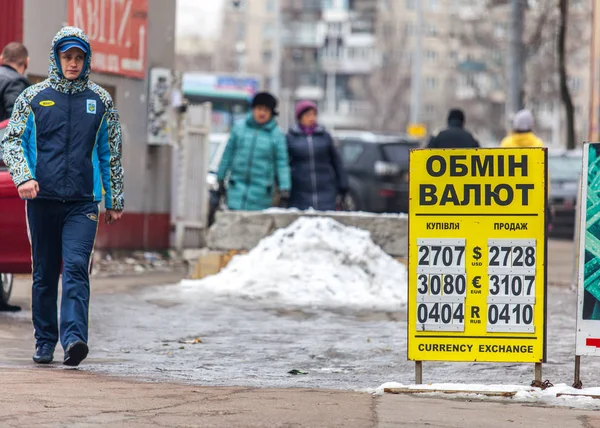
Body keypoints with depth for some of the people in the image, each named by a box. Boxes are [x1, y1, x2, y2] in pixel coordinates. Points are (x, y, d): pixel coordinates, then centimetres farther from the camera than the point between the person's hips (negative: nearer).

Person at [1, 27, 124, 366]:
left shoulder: (101, 101, 9)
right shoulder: (33, 97, 7)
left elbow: (111, 153, 16)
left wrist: (115, 201, 16)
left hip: (83, 202, -1)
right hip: (42, 199, 1)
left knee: (76, 268, -15)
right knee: (44, 274, 7)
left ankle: (74, 338, -25)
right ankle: (45, 342, 18)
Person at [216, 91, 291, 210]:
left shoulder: (277, 134, 1)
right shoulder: (239, 127, 6)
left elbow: (282, 163, 0)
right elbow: (228, 154, 12)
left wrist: (284, 189, -9)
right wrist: (221, 180, 14)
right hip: (237, 185, 1)